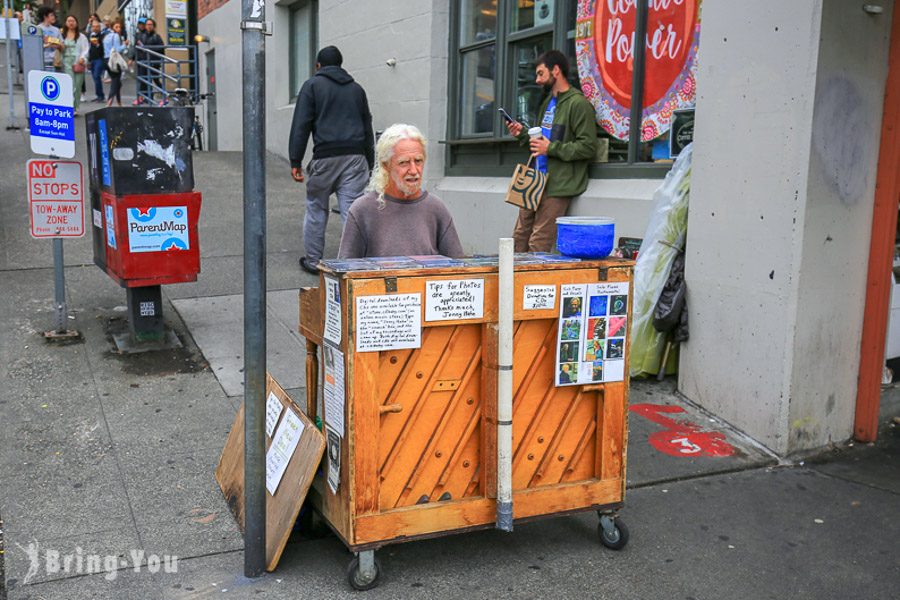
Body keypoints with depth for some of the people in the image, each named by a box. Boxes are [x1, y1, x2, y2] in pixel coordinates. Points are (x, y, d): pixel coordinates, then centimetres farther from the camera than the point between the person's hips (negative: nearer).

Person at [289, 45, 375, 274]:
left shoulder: (312, 85, 6)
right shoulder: (356, 88, 19)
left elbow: (300, 126, -2)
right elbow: (368, 128, 19)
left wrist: (295, 161, -2)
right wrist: (369, 163, 22)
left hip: (325, 157, -3)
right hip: (355, 157, 3)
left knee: (316, 210, 11)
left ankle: (312, 261, 19)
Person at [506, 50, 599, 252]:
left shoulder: (578, 104, -8)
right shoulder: (548, 103, 22)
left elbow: (588, 147, -15)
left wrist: (551, 149, -17)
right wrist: (523, 134, 11)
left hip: (558, 187, -9)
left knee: (538, 247, -9)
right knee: (519, 239, 7)